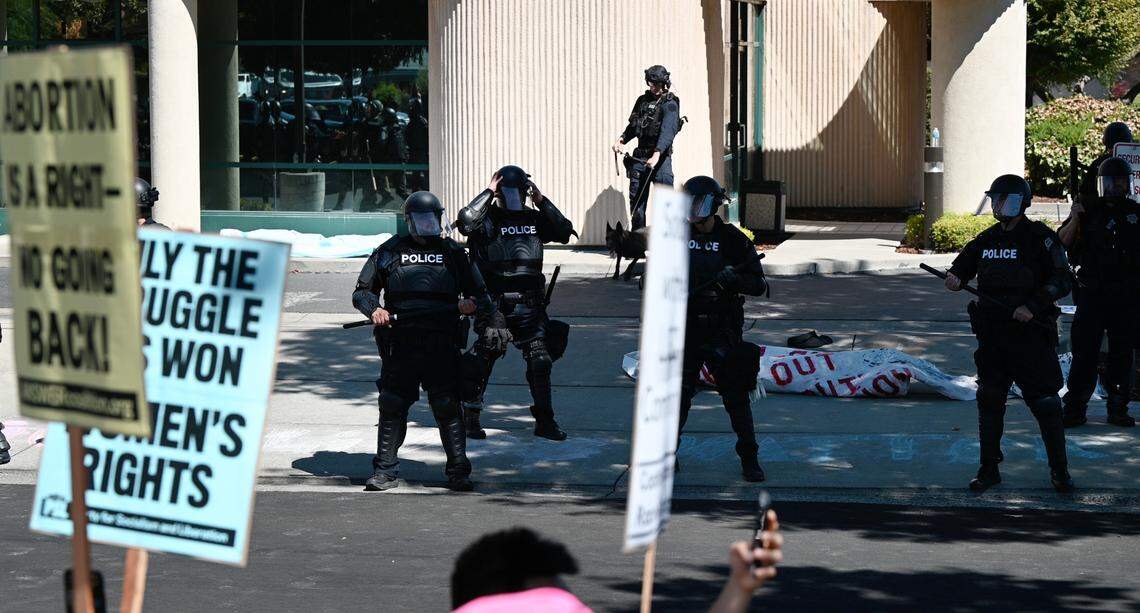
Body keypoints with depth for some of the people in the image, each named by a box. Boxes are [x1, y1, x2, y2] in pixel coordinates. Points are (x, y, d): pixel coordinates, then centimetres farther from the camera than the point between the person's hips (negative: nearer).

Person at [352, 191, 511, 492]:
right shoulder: (390, 251, 14)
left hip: (442, 342, 0)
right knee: (392, 406, 1)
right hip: (401, 341, 0)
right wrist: (374, 309, -4)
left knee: (447, 407, -4)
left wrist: (473, 304, -4)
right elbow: (362, 291, 16)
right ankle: (385, 471, 9)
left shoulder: (452, 252, 16)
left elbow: (478, 292, 18)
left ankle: (458, 471, 2)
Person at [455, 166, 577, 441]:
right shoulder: (487, 218, -3)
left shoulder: (534, 219, 13)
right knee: (483, 357, -1)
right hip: (494, 304, -4)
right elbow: (465, 222, -23)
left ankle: (544, 420, 9)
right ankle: (470, 418, 14)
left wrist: (542, 201, 0)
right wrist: (488, 192, -16)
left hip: (528, 305, 4)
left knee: (540, 361, 0)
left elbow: (564, 232, 5)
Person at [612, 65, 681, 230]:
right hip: (640, 155, 7)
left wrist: (657, 155, -34)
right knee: (636, 197, 9)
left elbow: (667, 131, -22)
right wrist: (621, 140, 4)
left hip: (661, 155, -7)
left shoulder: (670, 104, -9)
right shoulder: (643, 100, 11)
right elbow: (632, 125, 22)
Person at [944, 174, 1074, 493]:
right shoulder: (987, 239, 11)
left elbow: (1062, 281, -9)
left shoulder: (1040, 238, -7)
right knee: (989, 402, 7)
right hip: (992, 334, 6)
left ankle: (1060, 471, 9)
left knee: (1045, 403, -2)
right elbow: (962, 264, 20)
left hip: (1031, 332, -6)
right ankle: (989, 469, 16)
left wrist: (1033, 306, -19)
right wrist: (955, 277, -4)